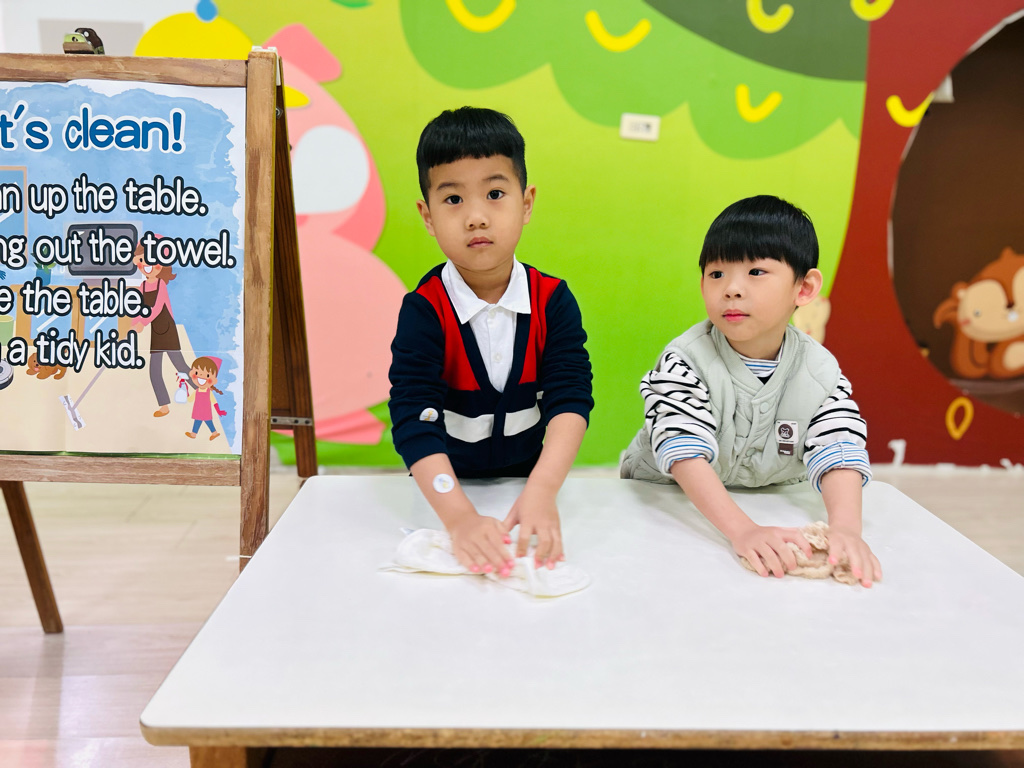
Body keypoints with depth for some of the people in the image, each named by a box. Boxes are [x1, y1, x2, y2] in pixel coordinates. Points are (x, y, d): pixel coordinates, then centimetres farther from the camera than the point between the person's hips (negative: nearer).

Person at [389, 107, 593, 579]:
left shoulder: (553, 302, -8)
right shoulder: (423, 311, -14)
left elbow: (570, 400, -17)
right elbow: (414, 420, -24)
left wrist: (540, 493, -34)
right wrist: (460, 517, -37)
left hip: (528, 478, 2)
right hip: (446, 492, -1)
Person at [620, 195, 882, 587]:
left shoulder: (821, 372, -10)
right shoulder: (685, 360, -20)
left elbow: (839, 455, -21)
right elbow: (686, 455, -33)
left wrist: (845, 528, -42)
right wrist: (743, 530, -47)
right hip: (667, 499, -1)